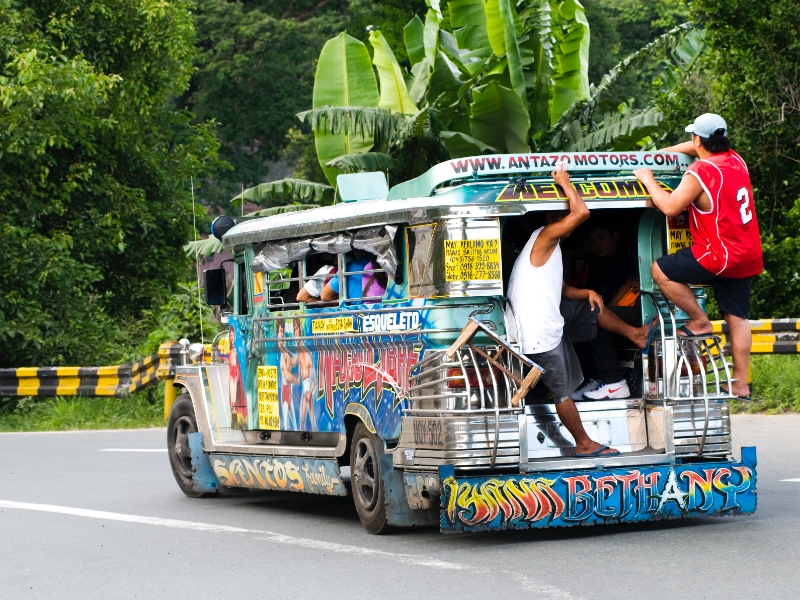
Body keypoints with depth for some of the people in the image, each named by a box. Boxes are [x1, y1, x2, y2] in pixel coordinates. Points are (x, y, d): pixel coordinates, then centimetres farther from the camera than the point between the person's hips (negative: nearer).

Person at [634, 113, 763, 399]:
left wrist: (648, 179, -3)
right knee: (737, 318, 10)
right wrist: (656, 154, 27)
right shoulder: (735, 160, 9)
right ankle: (741, 384, 10)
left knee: (661, 270, 3)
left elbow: (670, 207, -17)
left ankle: (699, 322, 8)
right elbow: (698, 150, 27)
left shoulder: (700, 173, -17)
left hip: (720, 255, -8)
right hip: (748, 256, 8)